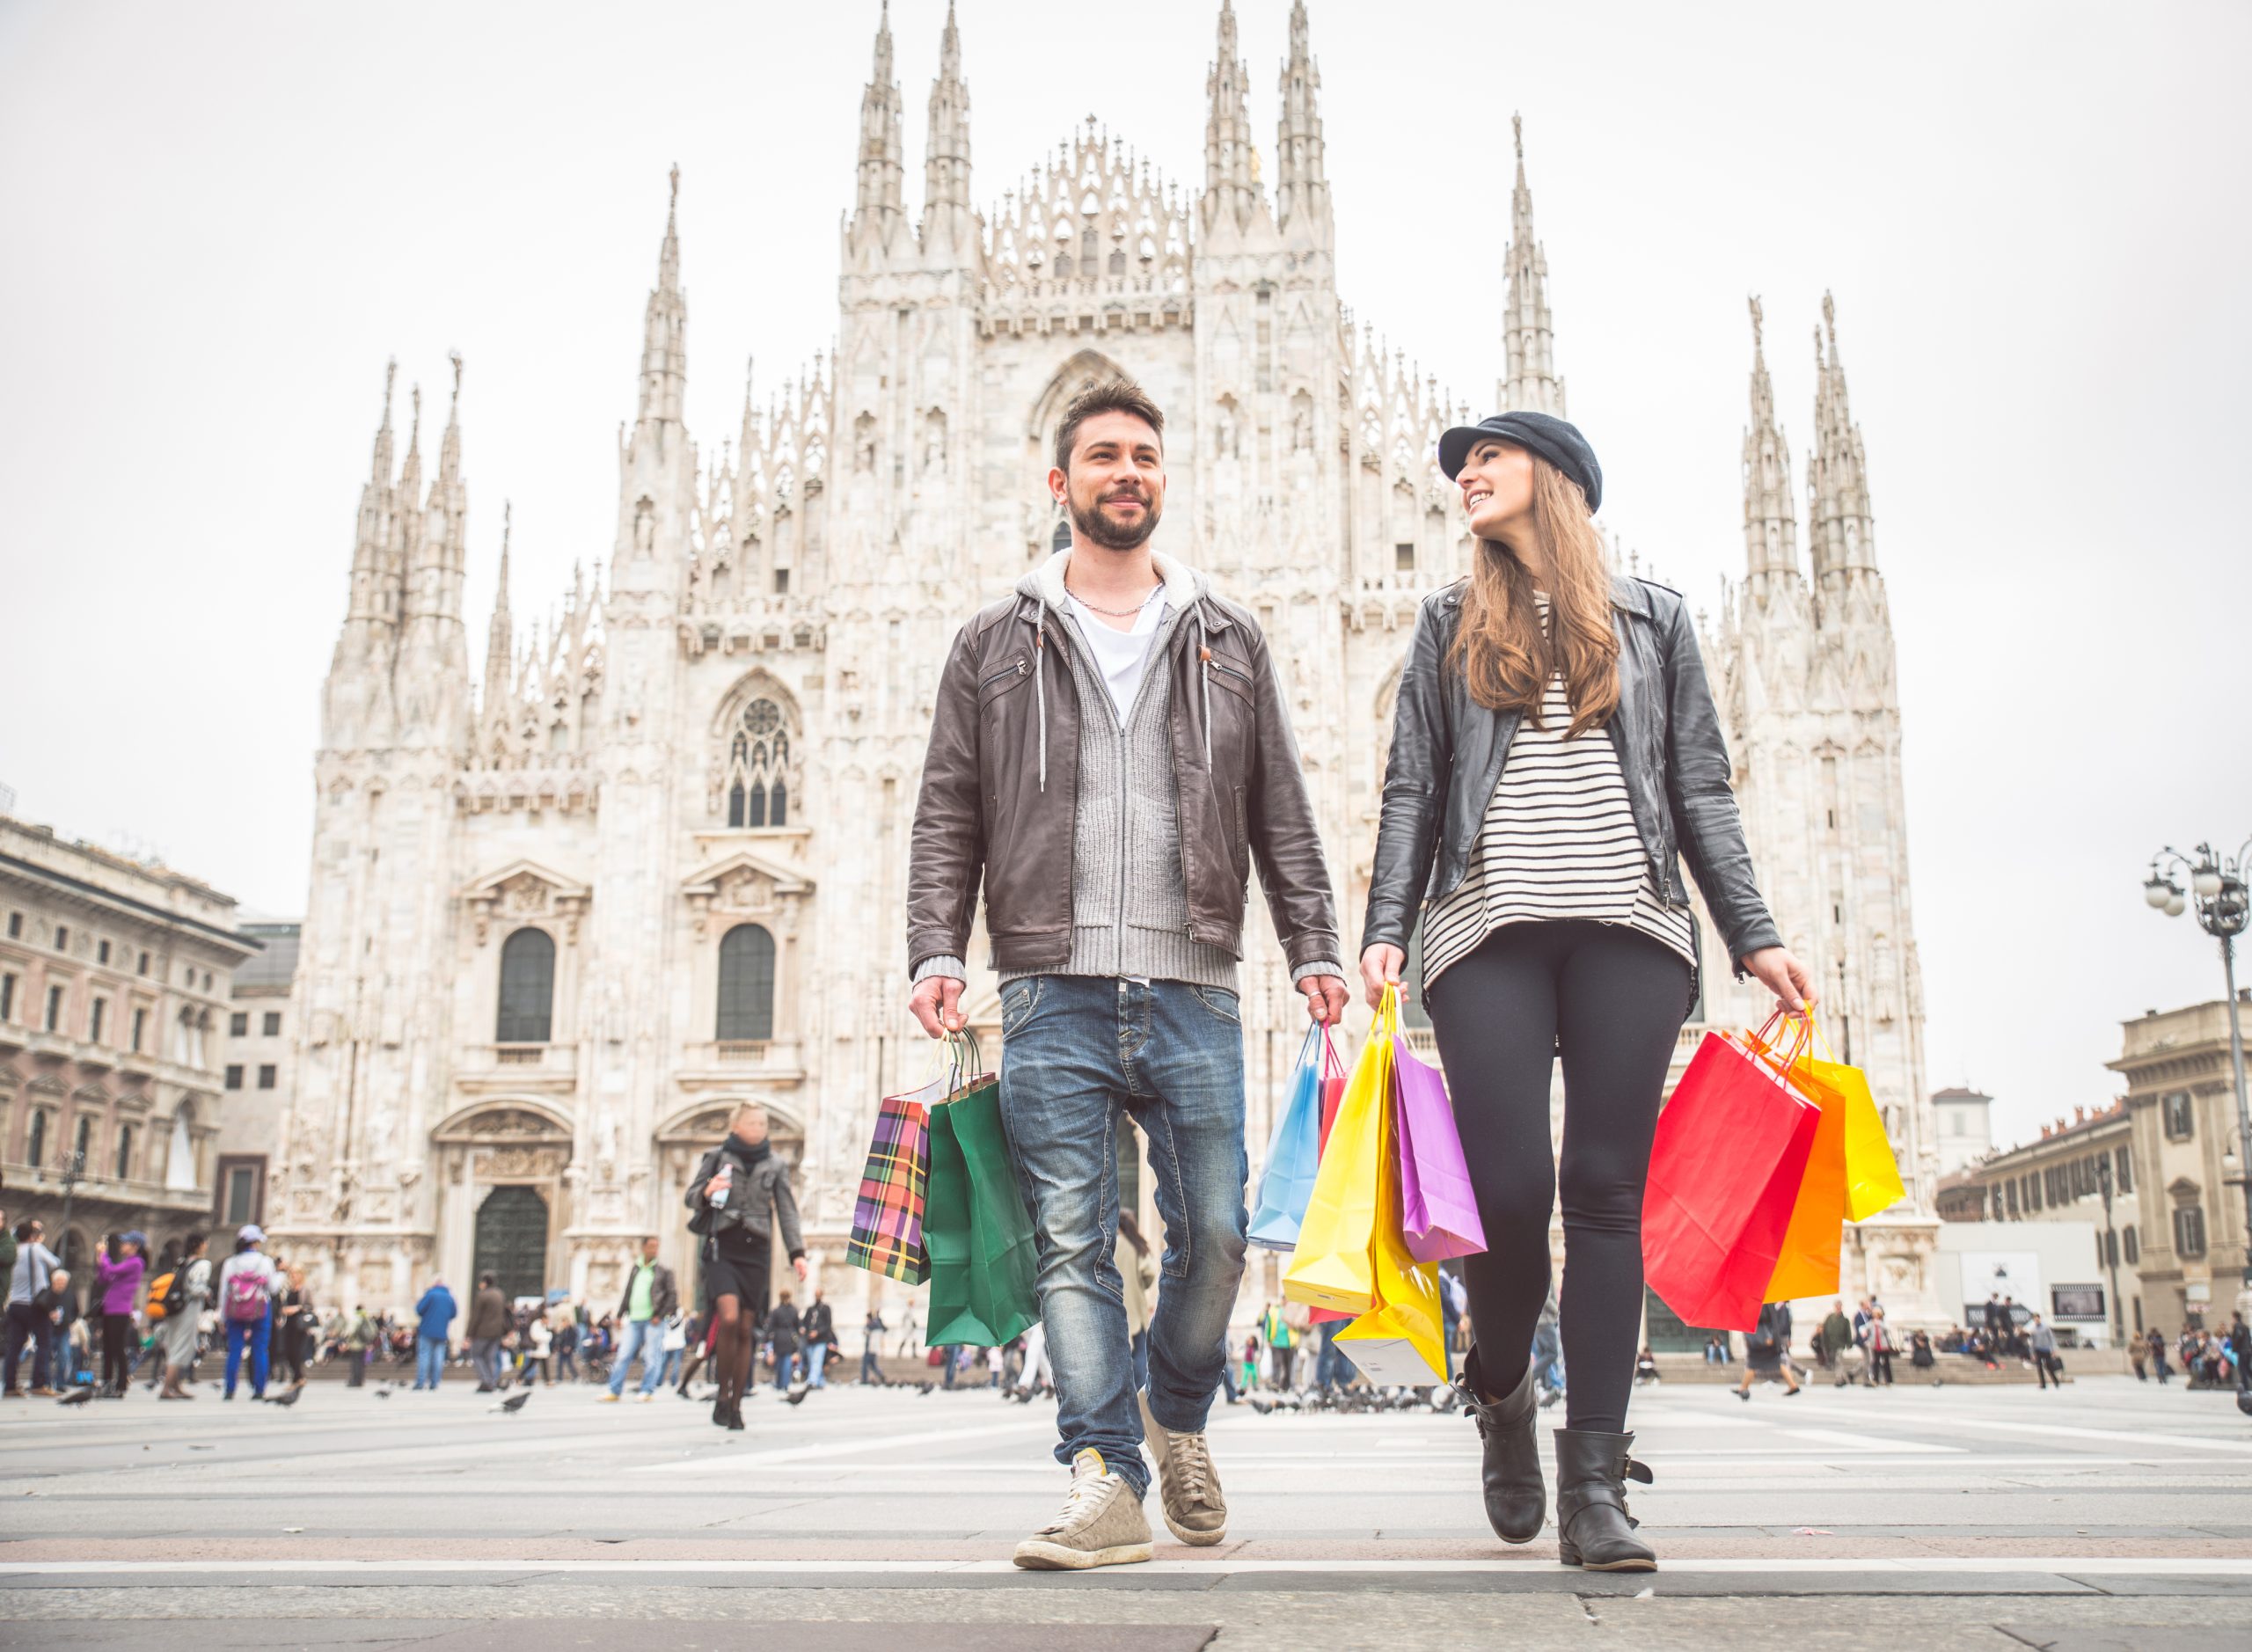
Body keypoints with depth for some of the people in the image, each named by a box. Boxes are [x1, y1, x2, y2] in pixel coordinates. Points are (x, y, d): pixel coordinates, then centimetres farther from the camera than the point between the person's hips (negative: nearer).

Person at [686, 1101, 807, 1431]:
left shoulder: (775, 1166, 9)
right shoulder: (717, 1157, 4)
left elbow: (787, 1212, 8)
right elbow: (691, 1196, 6)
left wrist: (797, 1252, -3)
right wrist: (707, 1192, -17)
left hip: (755, 1251, 2)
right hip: (721, 1247, -2)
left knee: (745, 1331, 2)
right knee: (729, 1318, -21)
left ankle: (736, 1405, 12)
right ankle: (723, 1393, -3)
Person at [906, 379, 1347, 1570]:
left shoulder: (1226, 641, 15)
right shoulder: (996, 645, 13)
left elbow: (1280, 814, 13)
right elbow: (948, 817, 9)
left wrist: (1312, 948, 4)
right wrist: (937, 950, -4)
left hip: (1191, 989, 1)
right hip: (1053, 990, -1)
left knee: (1215, 1233, 2)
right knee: (1071, 1238, -4)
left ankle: (1176, 1414, 28)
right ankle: (1107, 1478, 3)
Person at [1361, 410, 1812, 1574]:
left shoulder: (1651, 615, 18)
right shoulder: (1450, 621, 19)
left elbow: (1700, 788, 14)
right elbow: (1412, 791, 13)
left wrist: (1752, 933, 4)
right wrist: (1385, 930, 0)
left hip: (1630, 928, 0)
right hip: (1490, 928, 0)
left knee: (1607, 1191, -5)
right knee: (1510, 1190, -10)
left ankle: (1594, 1482, 0)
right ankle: (1499, 1392, 19)